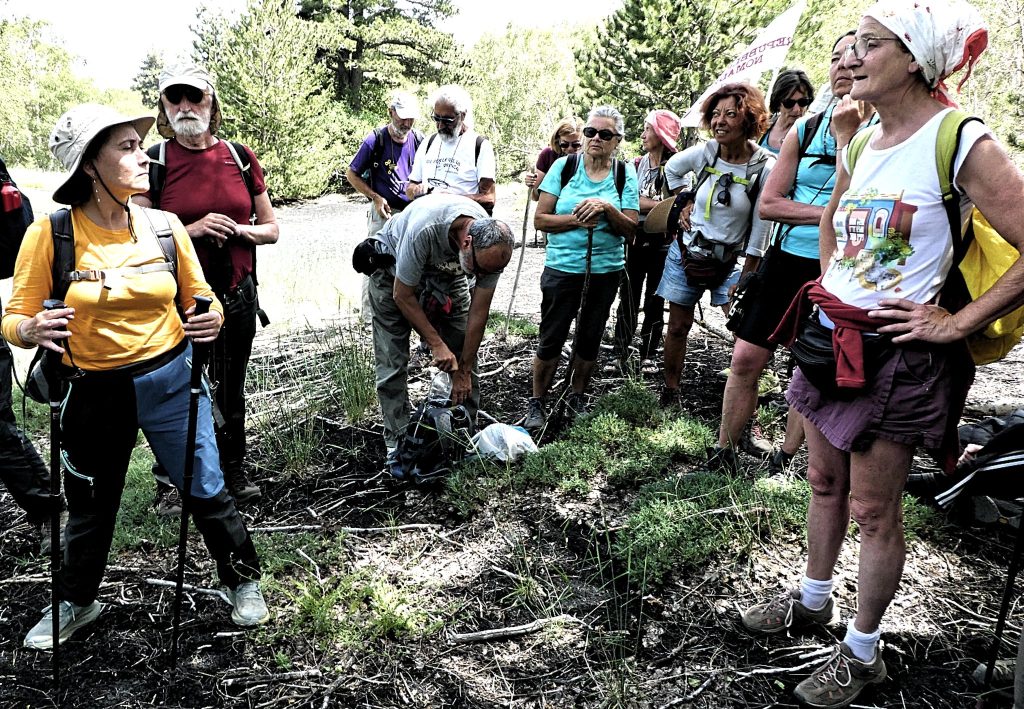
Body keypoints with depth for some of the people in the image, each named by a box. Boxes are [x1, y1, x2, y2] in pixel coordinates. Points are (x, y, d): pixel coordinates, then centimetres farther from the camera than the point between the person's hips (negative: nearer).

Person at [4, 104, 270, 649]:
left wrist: (210, 318, -15)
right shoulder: (50, 234, -11)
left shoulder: (165, 226, -5)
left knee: (206, 490, 8)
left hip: (171, 380, 1)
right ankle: (75, 602, 43)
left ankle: (243, 581, 32)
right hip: (94, 391, 0)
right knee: (90, 506, 18)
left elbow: (198, 297, 7)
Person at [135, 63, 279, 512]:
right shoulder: (154, 162, -4)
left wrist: (235, 229, -13)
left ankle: (234, 472, 32)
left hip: (237, 297, 3)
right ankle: (169, 483, 24)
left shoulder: (239, 157, 3)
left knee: (231, 390, 15)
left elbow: (271, 229, 7)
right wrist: (192, 230, -19)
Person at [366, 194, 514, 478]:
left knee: (465, 355, -3)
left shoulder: (492, 245, -28)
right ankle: (397, 445, 0)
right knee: (393, 362, -8)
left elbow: (478, 313, -18)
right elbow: (403, 296, -27)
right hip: (394, 267, -3)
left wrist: (463, 371, -13)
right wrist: (436, 344, -25)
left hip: (446, 271, 4)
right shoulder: (423, 229, -42)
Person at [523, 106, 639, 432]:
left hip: (605, 271, 2)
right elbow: (540, 219, -6)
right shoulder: (564, 166, -3)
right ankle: (537, 403, 17)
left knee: (589, 339, 14)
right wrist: (576, 219, -19)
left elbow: (631, 230, -4)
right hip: (562, 268, -2)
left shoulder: (625, 174, 0)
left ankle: (577, 399, 31)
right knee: (551, 339, 2)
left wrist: (607, 209, -20)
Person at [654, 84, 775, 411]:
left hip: (729, 260, -2)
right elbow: (672, 168, 17)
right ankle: (670, 391, 26)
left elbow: (759, 231, -13)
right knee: (678, 326, 10)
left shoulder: (764, 168, -16)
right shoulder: (703, 153, -7)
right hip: (686, 252, 3)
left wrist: (745, 280, -12)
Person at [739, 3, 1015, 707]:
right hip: (830, 339, 7)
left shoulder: (962, 143, -16)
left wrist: (958, 323, -17)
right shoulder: (864, 142, 8)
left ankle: (862, 652, 24)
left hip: (894, 354, -7)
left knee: (874, 511, 5)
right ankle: (813, 598, 41)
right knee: (824, 481, 20)